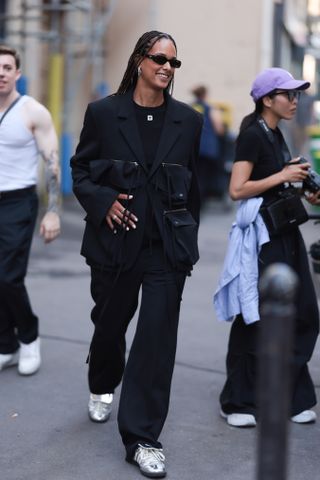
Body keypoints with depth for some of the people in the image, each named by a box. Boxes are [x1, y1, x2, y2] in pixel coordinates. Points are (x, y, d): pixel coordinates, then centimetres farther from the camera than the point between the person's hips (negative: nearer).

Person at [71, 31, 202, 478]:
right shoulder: (103, 113, -2)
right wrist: (102, 201, -12)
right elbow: (80, 168, 5)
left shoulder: (188, 120, 3)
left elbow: (193, 183, 11)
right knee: (109, 323, 17)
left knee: (158, 336, -5)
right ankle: (102, 386, 49)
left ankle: (142, 437, 3)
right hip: (115, 240, 0)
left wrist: (188, 236, 11)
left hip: (168, 246, 0)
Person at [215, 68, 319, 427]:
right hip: (261, 235, -9)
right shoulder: (252, 135, -12)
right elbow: (237, 189, -19)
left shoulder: (276, 136, 15)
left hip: (285, 233, 9)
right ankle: (237, 403, 13)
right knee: (254, 321, 0)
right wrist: (282, 176, -16)